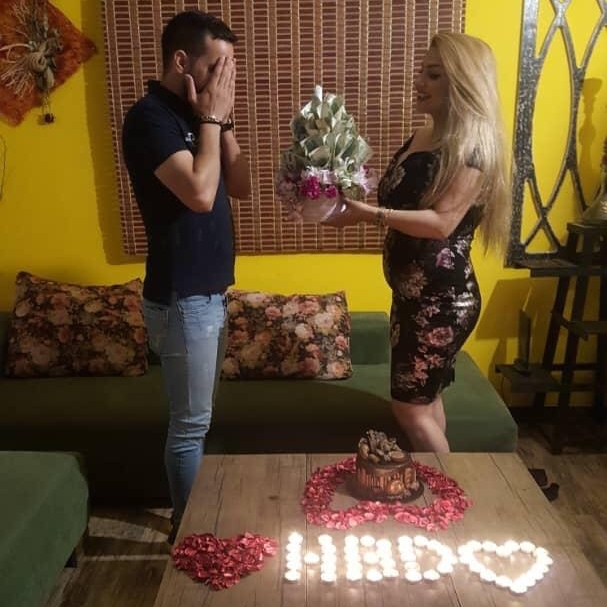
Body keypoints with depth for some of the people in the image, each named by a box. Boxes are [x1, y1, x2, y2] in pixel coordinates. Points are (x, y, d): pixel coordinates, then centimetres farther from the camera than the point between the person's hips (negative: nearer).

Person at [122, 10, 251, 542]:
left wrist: (224, 121, 0)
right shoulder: (150, 117, -15)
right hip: (181, 300, -9)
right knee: (190, 424, 3)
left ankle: (196, 517, 36)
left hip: (210, 293, 9)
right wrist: (211, 120, -15)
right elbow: (200, 193, -27)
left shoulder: (194, 116, 12)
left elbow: (239, 186, 11)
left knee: (198, 417, 19)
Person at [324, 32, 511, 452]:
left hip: (444, 298, -9)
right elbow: (396, 201, 16)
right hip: (412, 291, 9)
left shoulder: (473, 146, -16)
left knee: (410, 407, 0)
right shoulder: (419, 139, 11)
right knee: (426, 398, 18)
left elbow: (442, 222, -26)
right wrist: (354, 203, -1)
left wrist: (369, 214, -30)